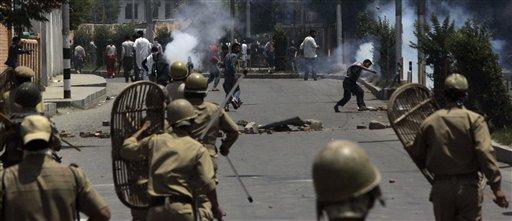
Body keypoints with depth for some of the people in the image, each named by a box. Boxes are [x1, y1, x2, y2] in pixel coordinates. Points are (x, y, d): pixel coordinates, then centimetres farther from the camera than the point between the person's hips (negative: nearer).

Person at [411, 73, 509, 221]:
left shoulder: (429, 123, 4)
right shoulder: (475, 120, -6)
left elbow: (417, 156, 9)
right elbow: (485, 153, -17)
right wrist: (496, 187, -19)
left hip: (441, 188, 3)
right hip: (469, 187, -3)